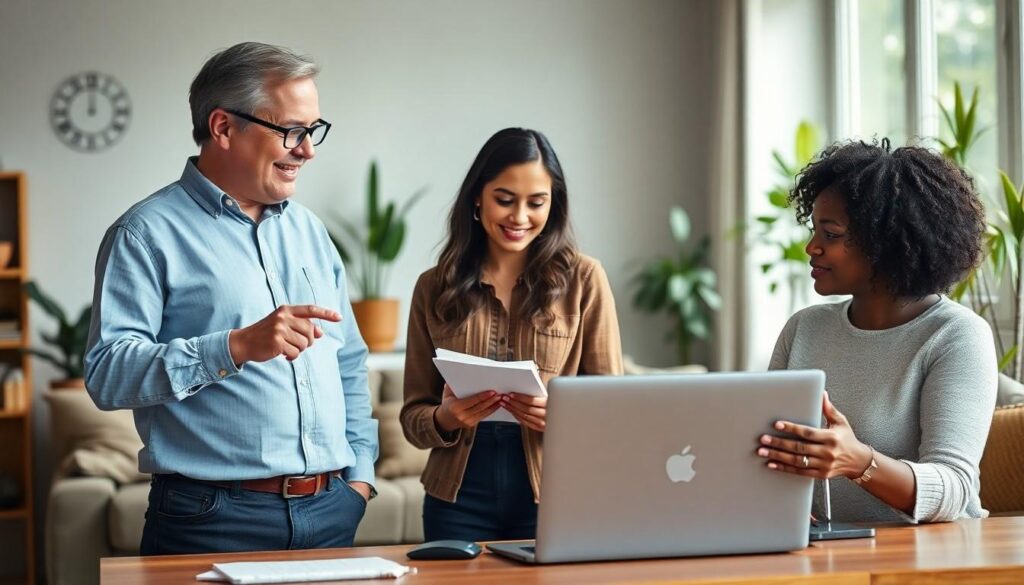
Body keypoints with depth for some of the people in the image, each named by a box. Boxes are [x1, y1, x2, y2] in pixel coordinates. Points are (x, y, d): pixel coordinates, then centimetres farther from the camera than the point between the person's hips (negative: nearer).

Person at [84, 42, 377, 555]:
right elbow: (106, 372, -16)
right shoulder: (148, 233, -5)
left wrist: (359, 472, 11)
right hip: (213, 518, -6)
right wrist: (237, 347, -24)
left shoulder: (307, 229, 16)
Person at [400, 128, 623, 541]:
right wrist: (445, 418, -15)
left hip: (553, 494, -1)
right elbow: (413, 414, 8)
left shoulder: (583, 279, 1)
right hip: (459, 496, 1)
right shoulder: (434, 288, 6)